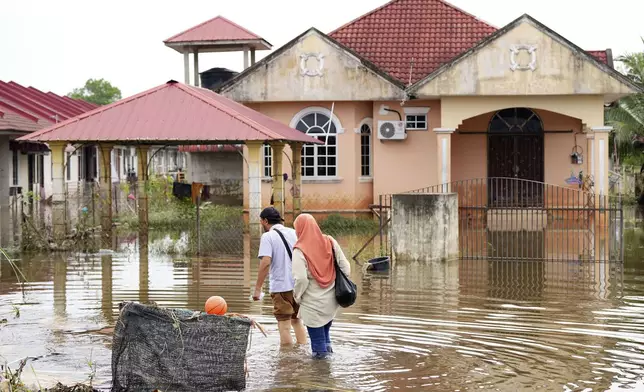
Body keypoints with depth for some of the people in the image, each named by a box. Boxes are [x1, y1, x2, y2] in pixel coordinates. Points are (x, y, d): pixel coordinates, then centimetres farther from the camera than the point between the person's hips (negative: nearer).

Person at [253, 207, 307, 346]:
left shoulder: (268, 236, -9)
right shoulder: (294, 233, 10)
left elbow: (265, 262, -19)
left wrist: (258, 288, -17)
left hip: (281, 287, -6)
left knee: (284, 325, 2)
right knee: (296, 321, 20)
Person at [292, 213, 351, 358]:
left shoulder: (300, 250, -14)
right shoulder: (330, 242, 0)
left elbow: (301, 278, -21)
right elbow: (345, 268, 1)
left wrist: (298, 296, -5)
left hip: (313, 304, -5)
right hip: (331, 301, 5)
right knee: (325, 330, 26)